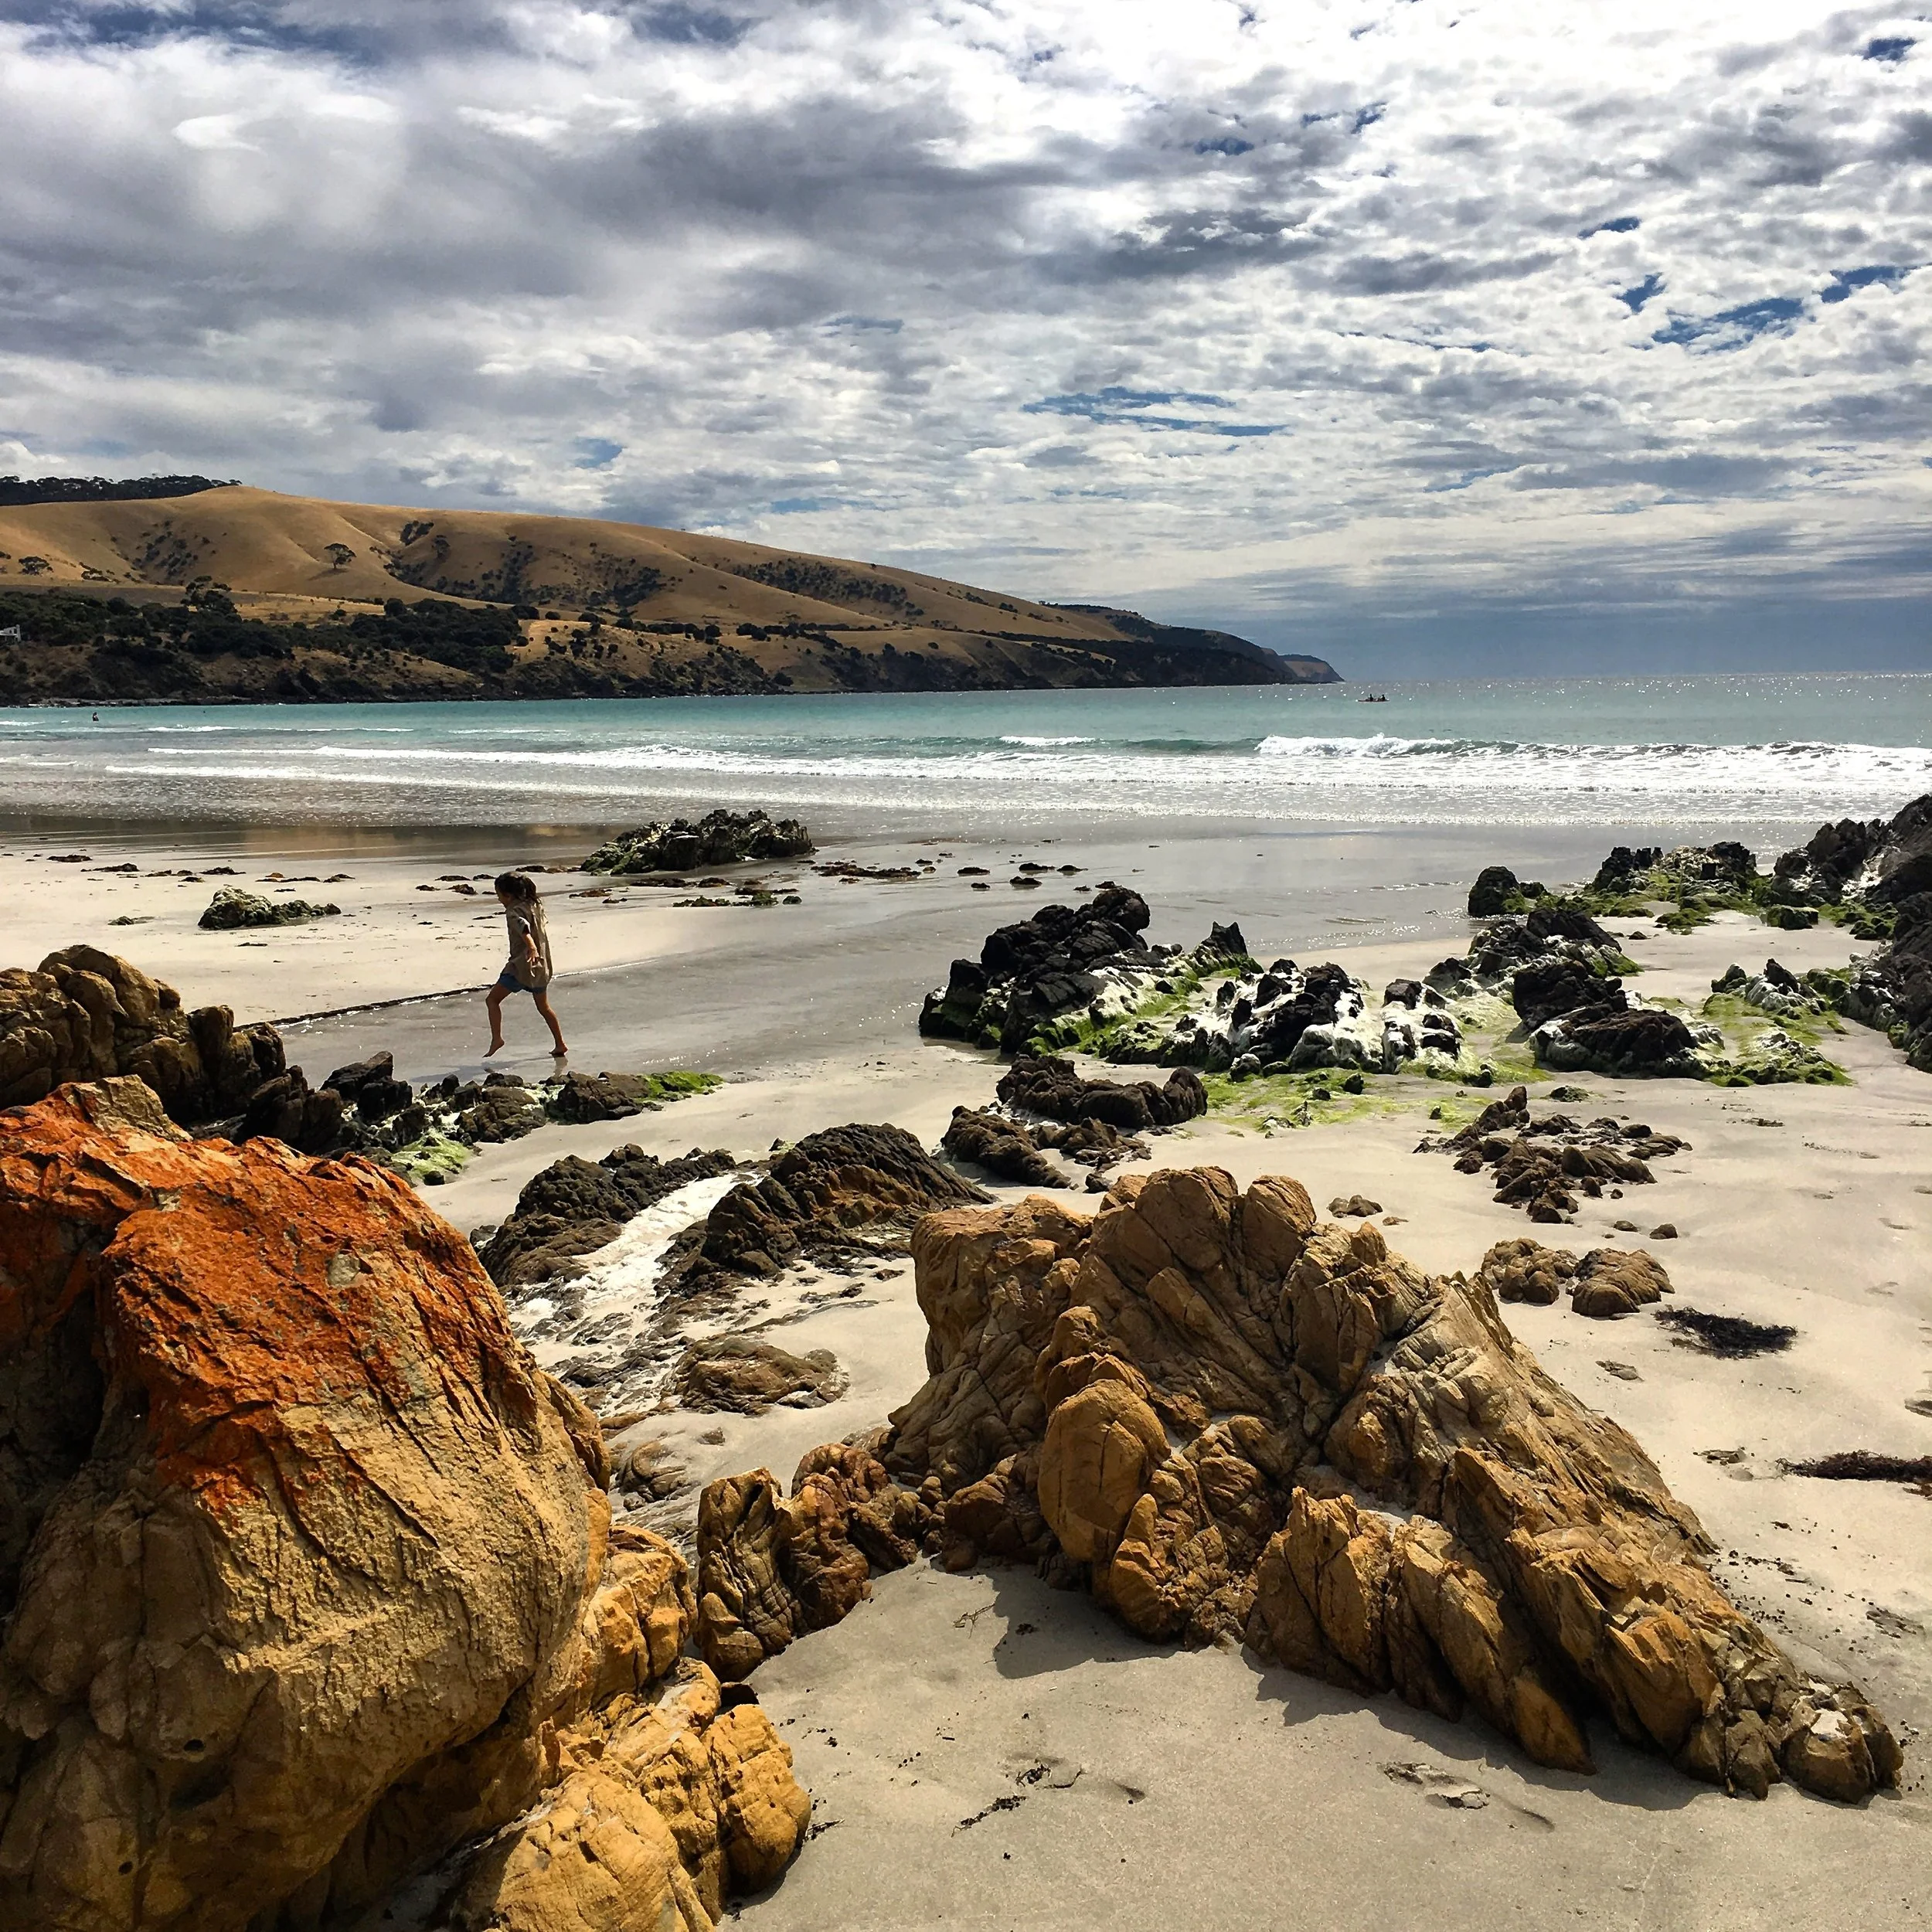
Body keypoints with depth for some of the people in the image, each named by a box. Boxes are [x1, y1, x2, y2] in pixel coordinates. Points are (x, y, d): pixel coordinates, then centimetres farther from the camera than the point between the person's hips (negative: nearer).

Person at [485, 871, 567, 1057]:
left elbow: (523, 927, -34)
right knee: (543, 1007, 20)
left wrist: (532, 947, -50)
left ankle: (496, 1038, -12)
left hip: (522, 965, -8)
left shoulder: (514, 911, -14)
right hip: (542, 964, 8)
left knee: (493, 999, 0)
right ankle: (560, 1044, 22)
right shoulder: (535, 904, 8)